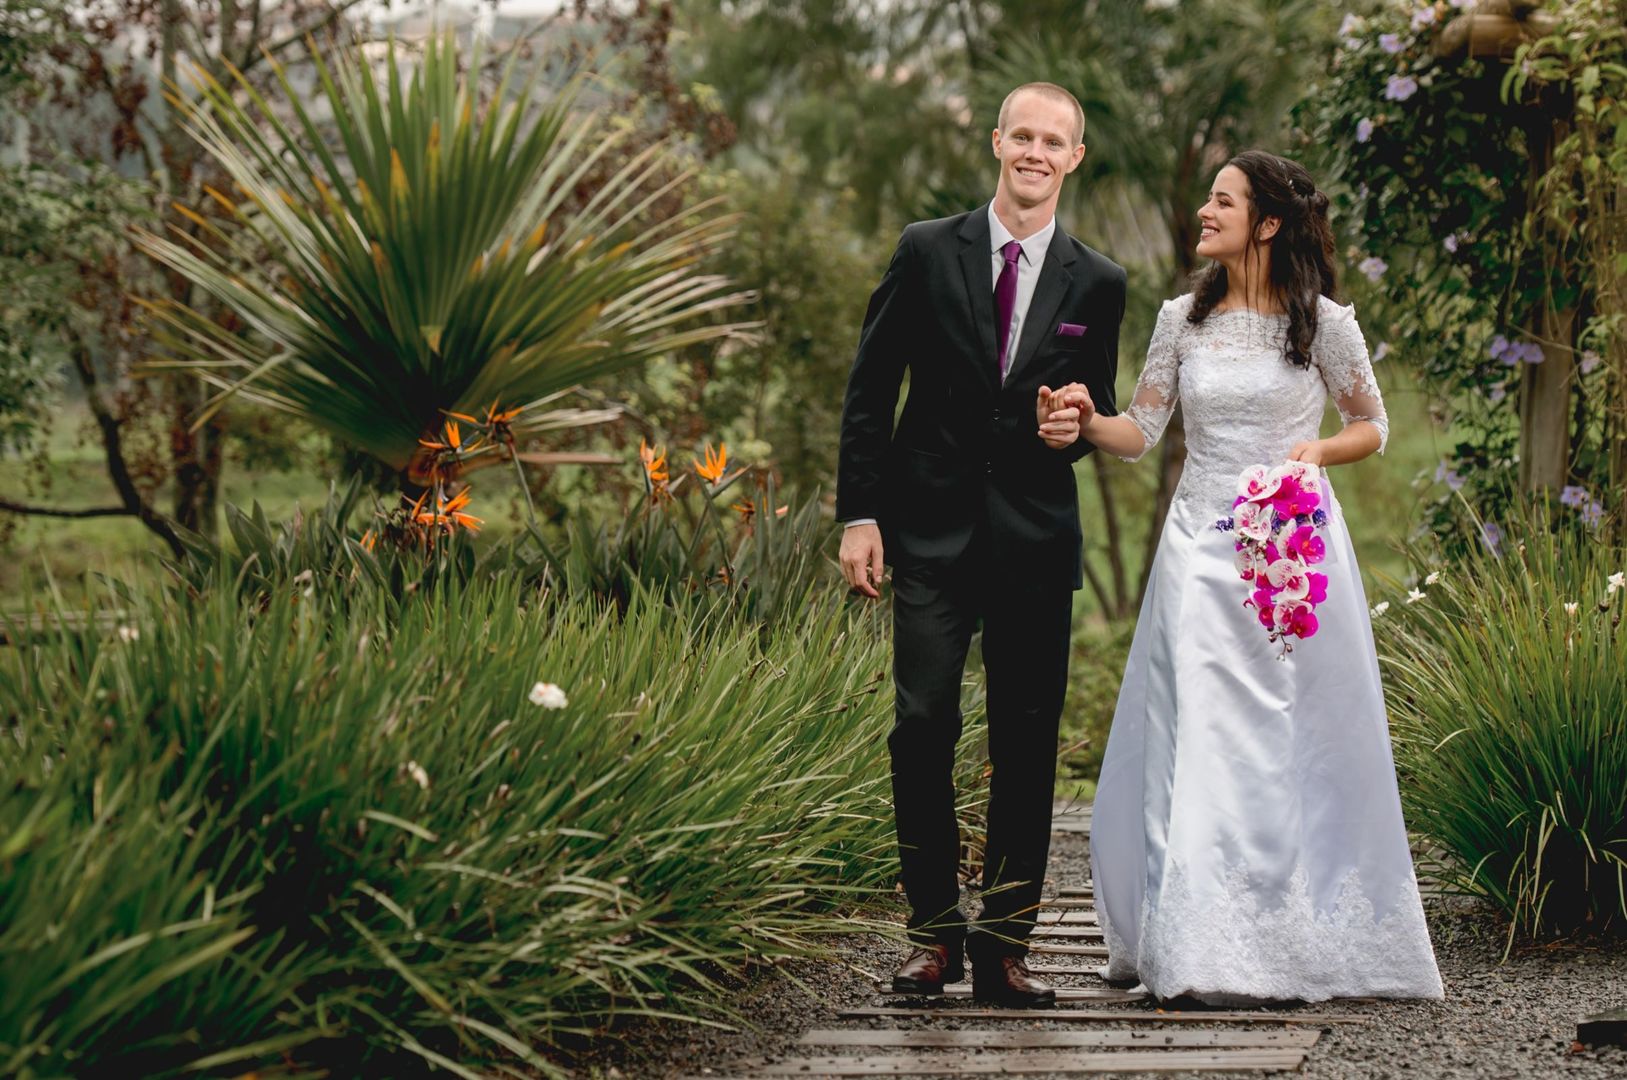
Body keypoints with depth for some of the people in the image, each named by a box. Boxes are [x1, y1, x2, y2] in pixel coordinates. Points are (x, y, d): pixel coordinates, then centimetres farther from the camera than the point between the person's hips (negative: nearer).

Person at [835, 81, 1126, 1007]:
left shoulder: (1097, 283, 6)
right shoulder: (927, 251, 2)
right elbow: (870, 388, 3)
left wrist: (1073, 429, -9)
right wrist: (860, 514, -3)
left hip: (1036, 538, 1)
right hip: (932, 530, -1)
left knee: (1028, 741, 3)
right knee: (923, 727, -7)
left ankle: (1005, 941, 12)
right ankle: (936, 931, 6)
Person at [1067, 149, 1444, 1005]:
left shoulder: (1322, 322, -1)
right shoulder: (1183, 319, 7)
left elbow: (1373, 426, 8)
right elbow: (1141, 432, 7)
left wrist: (1319, 450, -11)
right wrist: (1090, 421, -13)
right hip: (1201, 551, 2)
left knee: (1291, 739, -1)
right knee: (1196, 739, -2)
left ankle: (1296, 940, 10)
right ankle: (1202, 945, 5)